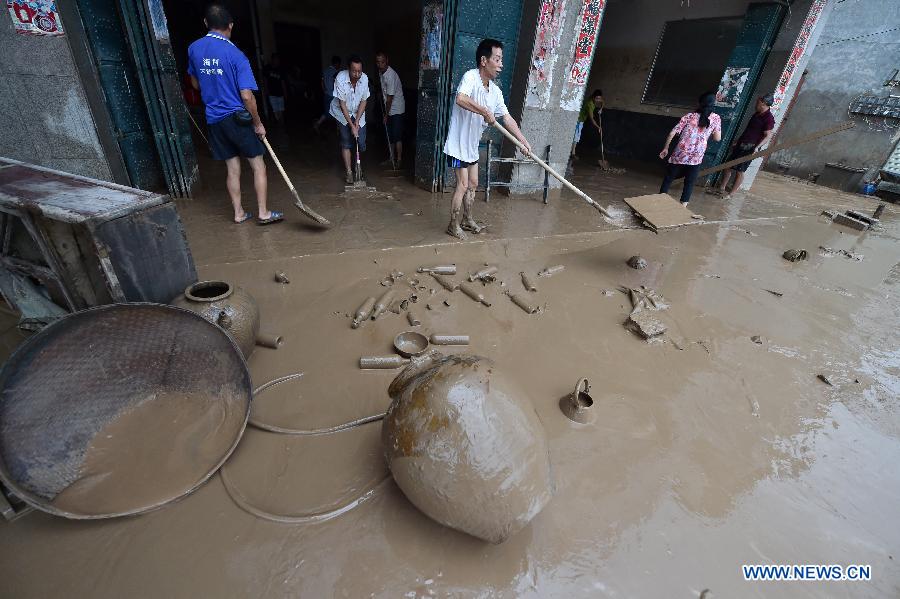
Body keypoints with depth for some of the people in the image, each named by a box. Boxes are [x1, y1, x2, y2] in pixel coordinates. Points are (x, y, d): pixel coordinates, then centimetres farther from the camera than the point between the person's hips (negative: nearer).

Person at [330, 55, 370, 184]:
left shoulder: (364, 78, -17)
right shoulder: (340, 78, -26)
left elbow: (364, 101, -9)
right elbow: (342, 104, -24)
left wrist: (357, 121, -15)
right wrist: (351, 125, -27)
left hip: (358, 113, 3)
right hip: (342, 113, -2)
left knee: (361, 143, -5)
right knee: (346, 143, -7)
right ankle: (349, 172, 0)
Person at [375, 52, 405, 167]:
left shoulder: (391, 75, -24)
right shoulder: (381, 72, 3)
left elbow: (390, 98, -21)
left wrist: (386, 115, -16)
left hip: (396, 109, -9)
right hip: (389, 108, 9)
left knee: (397, 136, -7)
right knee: (390, 135, 12)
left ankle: (399, 160, 0)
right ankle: (392, 158, 21)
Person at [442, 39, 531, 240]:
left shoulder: (495, 91, 3)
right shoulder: (470, 77, -19)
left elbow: (507, 118, 5)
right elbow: (460, 99, -39)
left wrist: (524, 142, 2)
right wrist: (485, 111, -33)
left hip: (473, 144, 8)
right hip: (458, 142, -8)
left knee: (473, 183, 14)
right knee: (463, 185, -5)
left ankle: (467, 219, 31)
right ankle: (453, 225, 9)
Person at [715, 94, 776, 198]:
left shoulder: (769, 118, -13)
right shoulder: (757, 114, 13)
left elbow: (768, 136, -17)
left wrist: (757, 147, -30)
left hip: (750, 148, -8)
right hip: (741, 145, 8)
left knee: (739, 171, -4)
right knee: (728, 166, 8)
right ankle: (721, 188, 16)